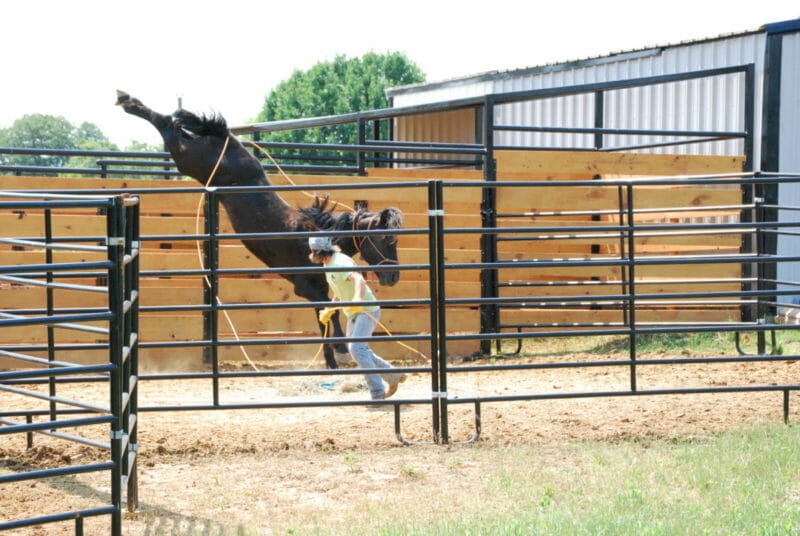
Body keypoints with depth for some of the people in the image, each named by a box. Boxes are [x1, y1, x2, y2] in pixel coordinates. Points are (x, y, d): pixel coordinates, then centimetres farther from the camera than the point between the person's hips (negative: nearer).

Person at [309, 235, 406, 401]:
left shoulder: (340, 262, -23)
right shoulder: (328, 265, 9)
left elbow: (358, 279, -42)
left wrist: (358, 298, -59)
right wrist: (329, 311, 21)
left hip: (367, 311, -10)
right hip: (353, 314, 10)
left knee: (356, 348, -23)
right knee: (355, 350, 16)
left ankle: (378, 394, -21)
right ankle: (394, 377, 30)